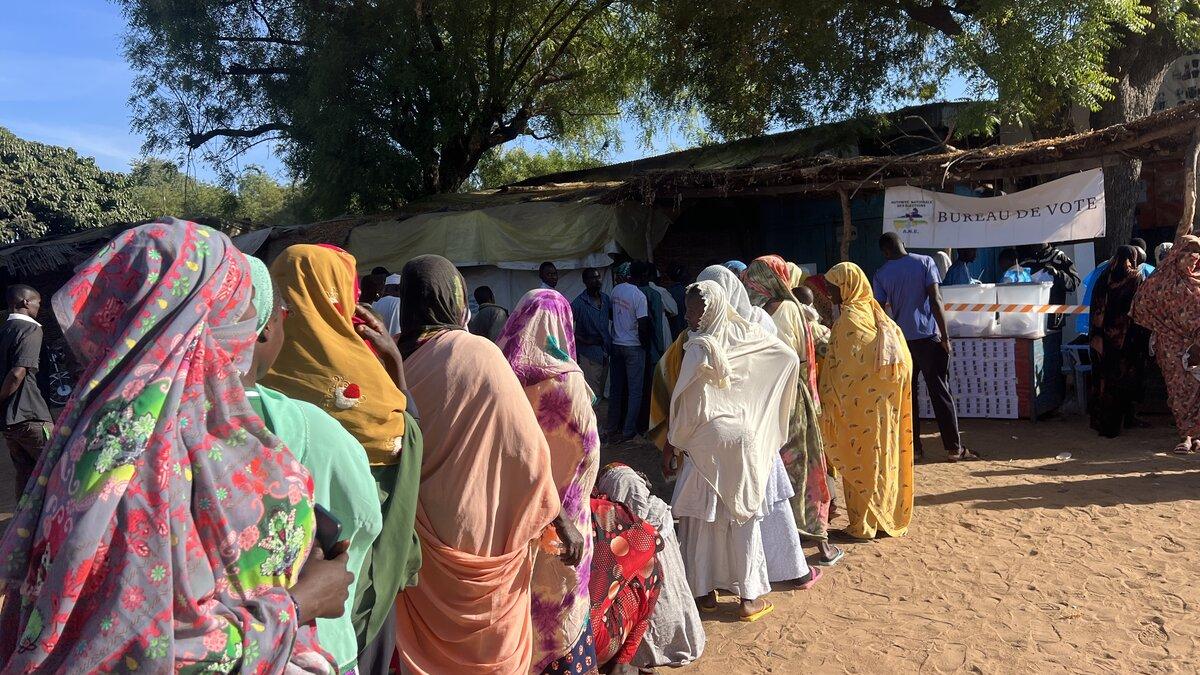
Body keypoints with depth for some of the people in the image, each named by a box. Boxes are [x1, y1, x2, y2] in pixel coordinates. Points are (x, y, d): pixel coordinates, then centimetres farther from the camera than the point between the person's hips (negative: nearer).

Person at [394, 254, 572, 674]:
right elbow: (524, 447, -16)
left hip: (417, 533, 4)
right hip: (477, 529, -4)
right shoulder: (479, 355, -17)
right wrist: (561, 521, -9)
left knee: (428, 635, 22)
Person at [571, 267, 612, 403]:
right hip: (588, 355, -7)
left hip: (604, 354, 7)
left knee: (600, 392, 15)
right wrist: (582, 340, -16)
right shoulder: (580, 302, -11)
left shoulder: (606, 299, 8)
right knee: (592, 395, -7)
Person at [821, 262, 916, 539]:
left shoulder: (849, 318, -14)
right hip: (885, 400, 8)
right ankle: (891, 518, 26)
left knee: (859, 460, 2)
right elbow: (903, 358, 10)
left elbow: (844, 368, -16)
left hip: (860, 401, -8)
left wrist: (832, 405, -8)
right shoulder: (875, 312, 9)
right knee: (884, 456, 15)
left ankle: (865, 525, 10)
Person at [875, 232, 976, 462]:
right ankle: (954, 448, 5)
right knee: (941, 393, 3)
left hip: (900, 339, 2)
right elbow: (935, 299, -9)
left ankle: (913, 447, 10)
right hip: (928, 337, -1)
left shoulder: (881, 274, 3)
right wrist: (944, 335, -5)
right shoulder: (924, 262, -1)